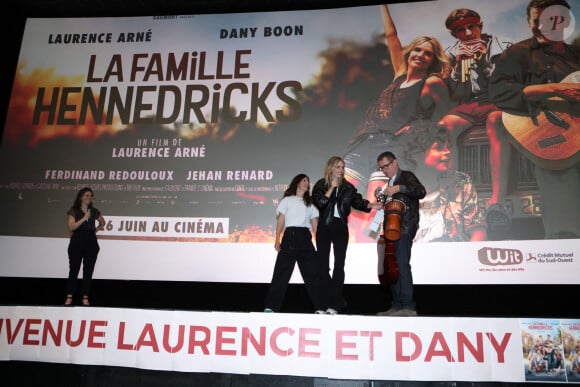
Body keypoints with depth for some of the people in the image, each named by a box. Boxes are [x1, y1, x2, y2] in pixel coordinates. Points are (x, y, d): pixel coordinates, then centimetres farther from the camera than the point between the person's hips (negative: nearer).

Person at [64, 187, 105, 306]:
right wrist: (84, 218, -15)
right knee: (73, 270, -3)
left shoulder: (94, 211, 11)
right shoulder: (74, 211, 2)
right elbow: (71, 226, -10)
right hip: (77, 242, -3)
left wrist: (96, 229, 11)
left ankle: (85, 298, 5)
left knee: (88, 271, 1)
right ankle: (69, 297, 3)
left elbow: (102, 222, 28)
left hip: (91, 243, 3)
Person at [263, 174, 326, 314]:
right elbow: (281, 220, 3)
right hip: (290, 235, -3)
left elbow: (315, 225, 16)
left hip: (305, 238, 3)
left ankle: (320, 307, 1)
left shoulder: (310, 203, 21)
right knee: (282, 271, -8)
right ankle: (271, 306, -6)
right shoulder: (287, 200, 12)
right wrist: (277, 239, -10)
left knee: (312, 271, -2)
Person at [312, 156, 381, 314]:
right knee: (323, 264, 1)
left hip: (340, 227, 0)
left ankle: (335, 304, -4)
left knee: (339, 265, -7)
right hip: (324, 227, 0)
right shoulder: (321, 185, 3)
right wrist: (332, 187, -10)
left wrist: (370, 205, -19)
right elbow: (319, 202, -12)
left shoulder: (348, 187, 10)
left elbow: (357, 200, -1)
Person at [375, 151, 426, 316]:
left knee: (402, 264, -16)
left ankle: (408, 307, -15)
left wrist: (399, 188, -23)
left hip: (404, 227, -8)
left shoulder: (406, 176, 2)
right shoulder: (391, 182, 25)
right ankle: (396, 306, 8)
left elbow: (421, 192, -17)